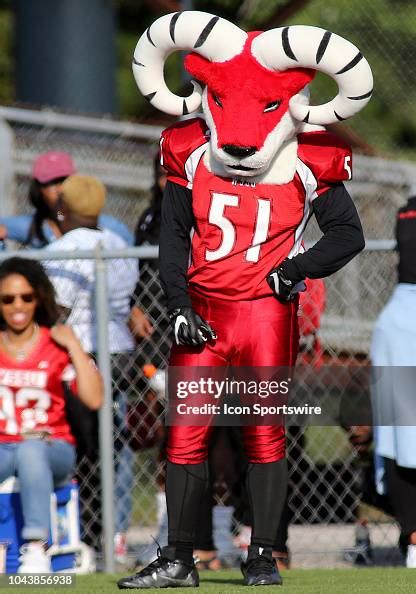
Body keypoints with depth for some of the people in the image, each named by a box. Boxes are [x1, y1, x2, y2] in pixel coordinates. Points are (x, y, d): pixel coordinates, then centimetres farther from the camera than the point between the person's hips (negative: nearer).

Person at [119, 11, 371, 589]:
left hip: (267, 308, -2)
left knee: (265, 433, -1)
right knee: (186, 432, 1)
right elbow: (172, 237, 6)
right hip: (201, 309, 2)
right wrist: (178, 307, -2)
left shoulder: (309, 161, -4)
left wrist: (299, 266, -11)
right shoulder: (189, 150, 2)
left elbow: (348, 234, 4)